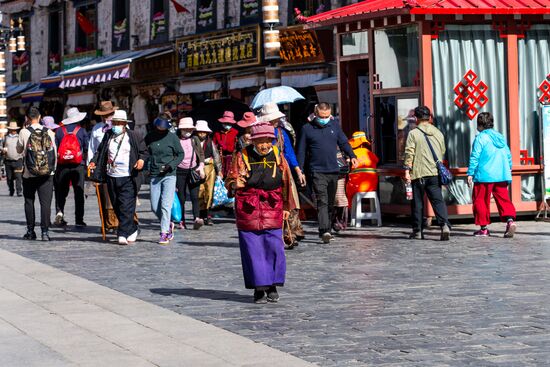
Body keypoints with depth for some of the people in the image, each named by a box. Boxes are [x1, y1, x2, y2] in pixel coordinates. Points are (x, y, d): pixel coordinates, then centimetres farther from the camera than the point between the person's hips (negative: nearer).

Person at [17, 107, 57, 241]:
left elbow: (19, 150, 7)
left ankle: (30, 231, 13)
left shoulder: (24, 132, -7)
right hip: (47, 174, 1)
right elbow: (55, 153, 4)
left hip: (29, 174, -1)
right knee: (45, 202, 0)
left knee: (29, 201, 12)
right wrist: (52, 168, 16)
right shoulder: (49, 132, -2)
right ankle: (45, 231, -7)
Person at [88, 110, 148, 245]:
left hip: (128, 178, -5)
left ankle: (123, 234, -10)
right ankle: (133, 230, 26)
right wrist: (93, 161, 0)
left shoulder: (134, 136, 0)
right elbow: (100, 150, 16)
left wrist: (142, 159, -16)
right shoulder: (108, 135, 11)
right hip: (111, 177, 5)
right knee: (116, 207, 10)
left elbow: (144, 151, 5)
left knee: (126, 207, -12)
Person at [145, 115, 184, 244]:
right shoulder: (149, 137, 6)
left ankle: (164, 233, -6)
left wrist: (170, 165, -12)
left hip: (169, 175, -4)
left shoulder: (172, 137, -3)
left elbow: (181, 154, 1)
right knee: (154, 207, 3)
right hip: (154, 176, 4)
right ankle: (168, 225, 26)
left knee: (166, 205, -10)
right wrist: (147, 168, 2)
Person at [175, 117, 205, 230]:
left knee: (195, 196, -10)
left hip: (193, 171, 1)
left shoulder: (195, 140, 11)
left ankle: (196, 219, -22)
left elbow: (201, 154, 12)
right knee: (181, 197, 2)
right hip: (180, 171, -1)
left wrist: (201, 166, -2)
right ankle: (182, 221, 9)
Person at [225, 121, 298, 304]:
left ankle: (272, 285, 12)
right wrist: (235, 184, -24)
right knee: (253, 249, -1)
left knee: (274, 247, -3)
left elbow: (286, 182, 15)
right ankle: (259, 288, 7)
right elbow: (230, 180, 0)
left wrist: (286, 206, 16)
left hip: (272, 208, 2)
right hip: (248, 209, -2)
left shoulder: (277, 157, 7)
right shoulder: (242, 157, -1)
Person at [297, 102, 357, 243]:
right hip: (317, 171, -4)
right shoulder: (307, 129, 1)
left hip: (333, 170, 4)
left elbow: (344, 142, 15)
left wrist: (352, 156, -2)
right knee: (322, 201, -17)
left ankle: (326, 230, 21)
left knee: (330, 202, 11)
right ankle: (325, 231, -26)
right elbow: (301, 151, 4)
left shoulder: (334, 126, 10)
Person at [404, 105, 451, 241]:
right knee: (438, 200, 0)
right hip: (435, 173, 3)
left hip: (418, 174, -3)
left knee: (417, 203, 6)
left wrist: (407, 170, -8)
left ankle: (418, 231, 10)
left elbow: (409, 153, -9)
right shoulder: (438, 133, 11)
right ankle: (444, 225, -21)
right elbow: (442, 152, 20)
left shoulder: (413, 133, -3)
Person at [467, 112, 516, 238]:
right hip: (501, 176, 6)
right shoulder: (501, 137, 13)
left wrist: (470, 174, -5)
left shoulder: (480, 138, -6)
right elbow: (508, 156, 17)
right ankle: (510, 219, -17)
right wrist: (509, 169, 29)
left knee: (481, 201, 5)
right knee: (503, 199, 5)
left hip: (484, 176, -5)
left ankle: (484, 228, 8)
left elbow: (475, 157, -9)